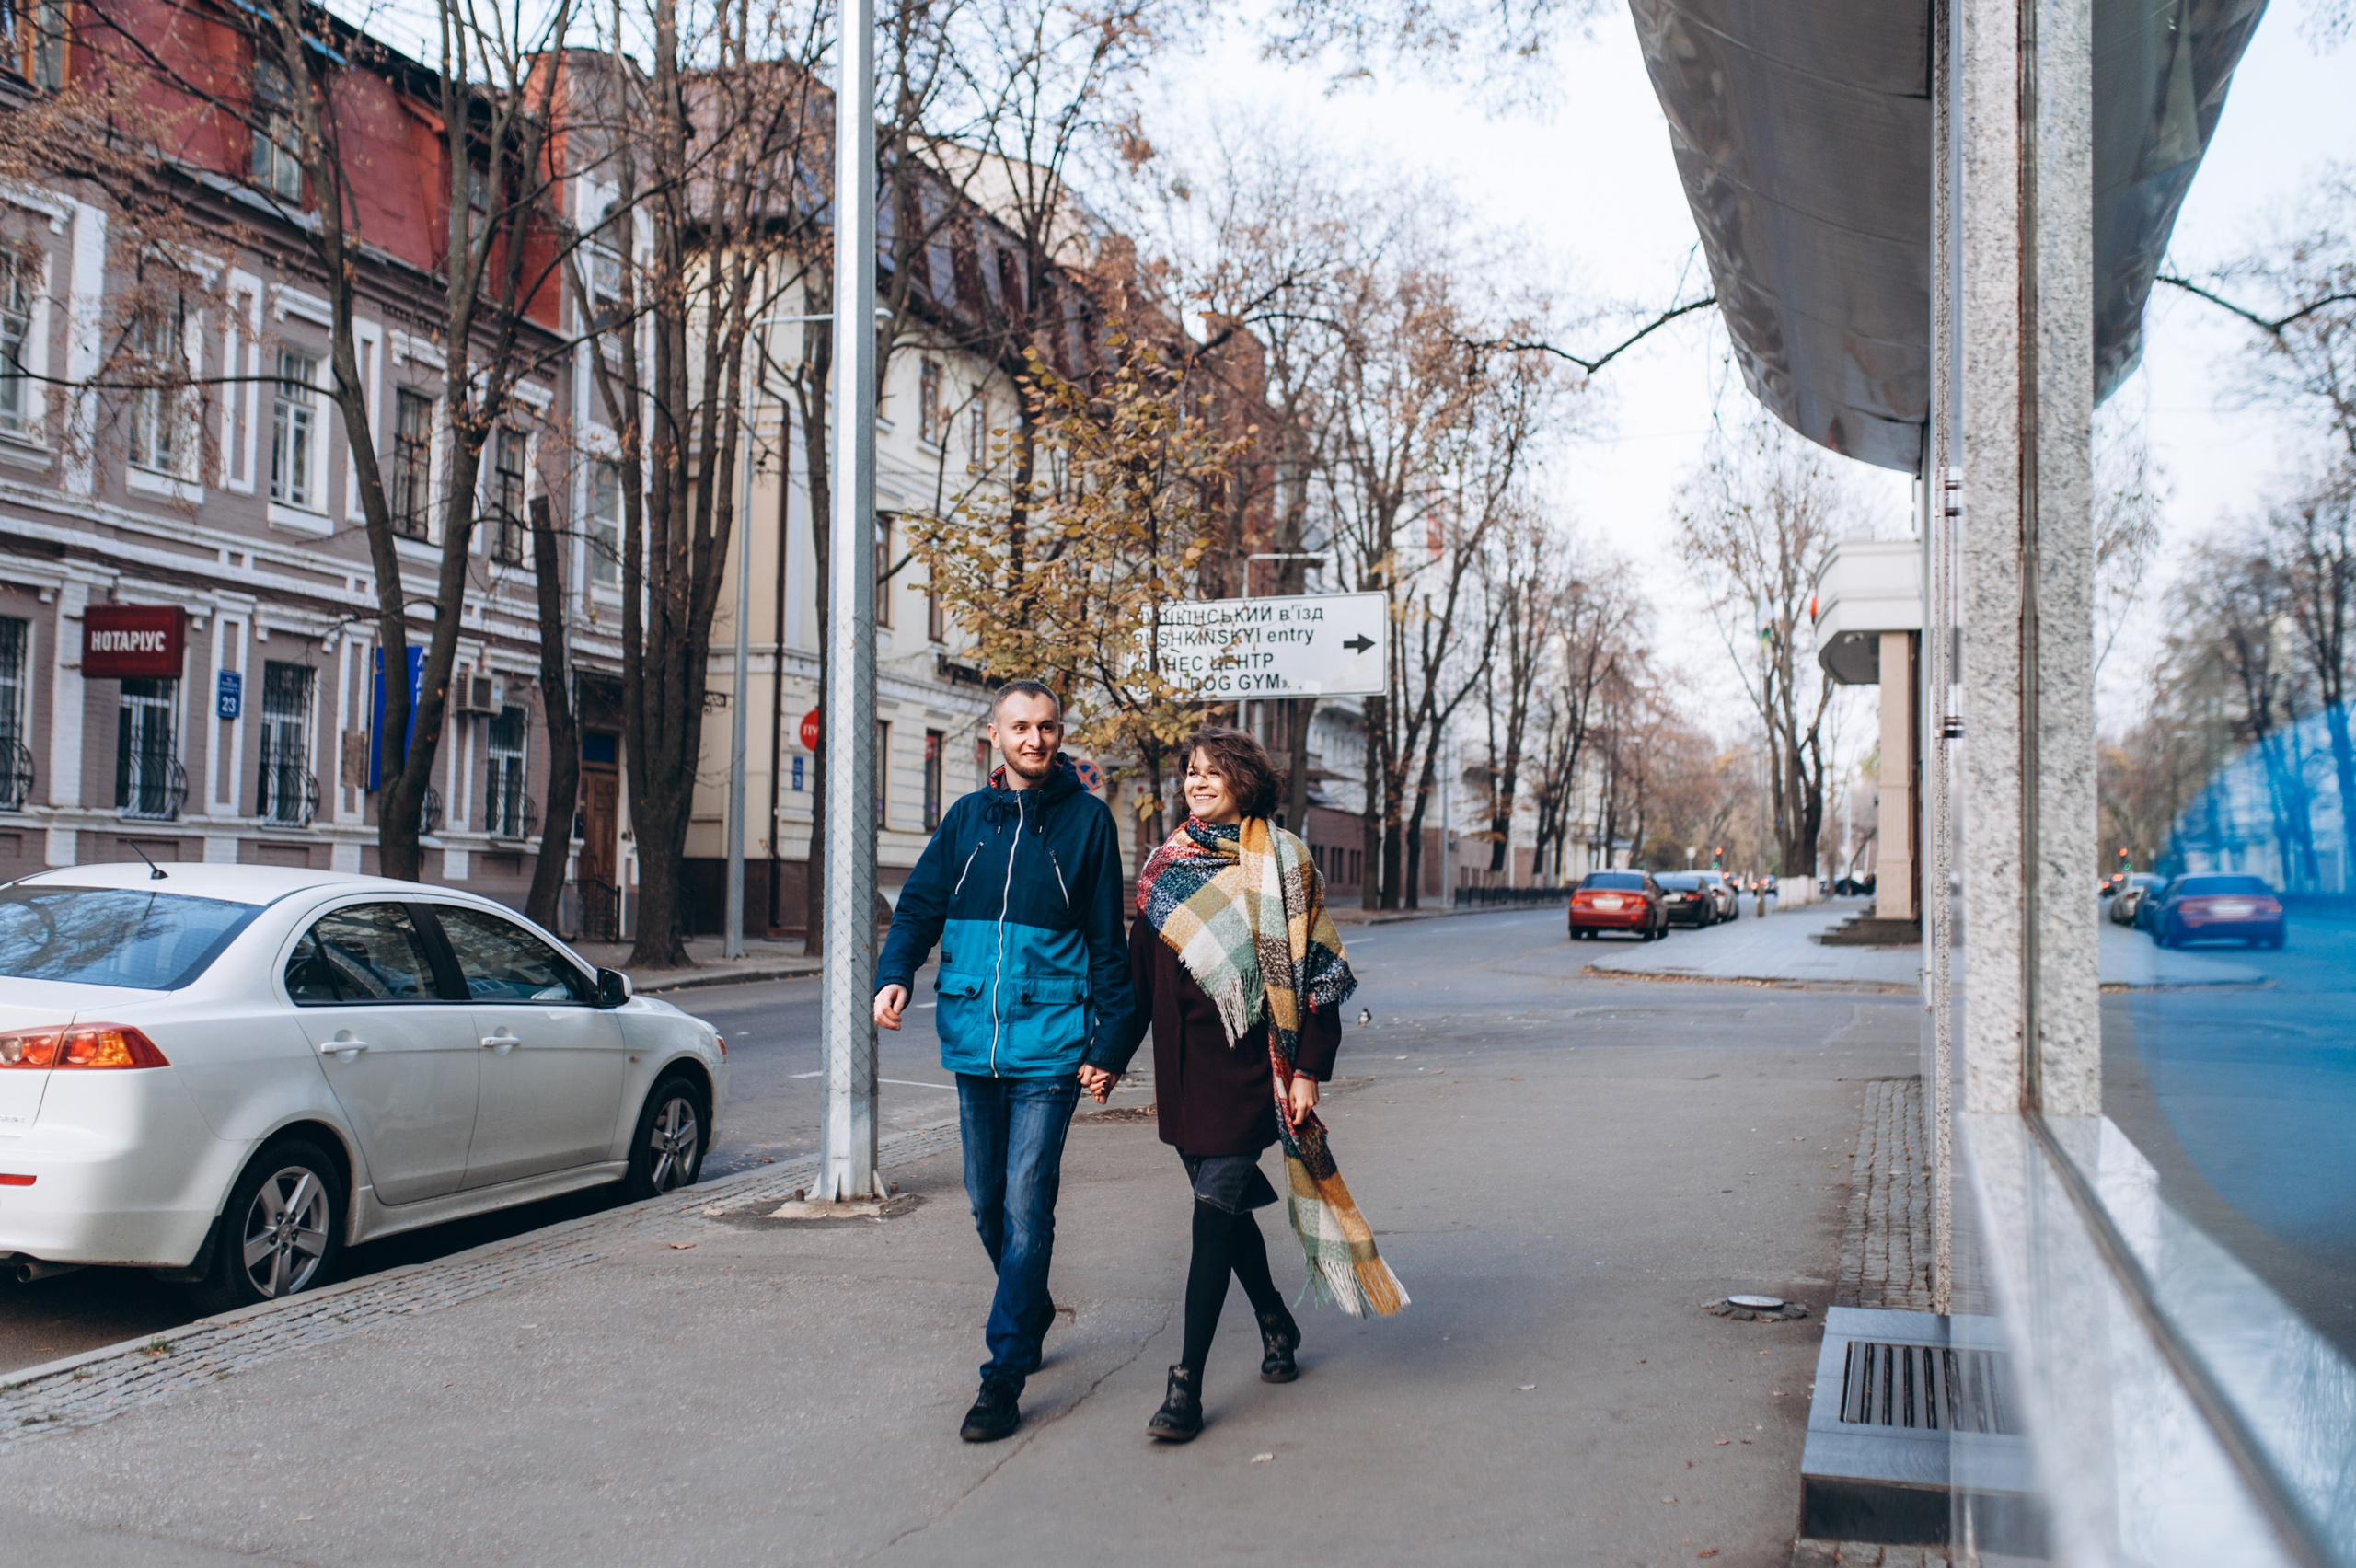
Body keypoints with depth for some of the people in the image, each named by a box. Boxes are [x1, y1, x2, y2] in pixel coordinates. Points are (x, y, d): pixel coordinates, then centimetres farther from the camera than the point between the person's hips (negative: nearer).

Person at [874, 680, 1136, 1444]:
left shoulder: (1087, 819, 0)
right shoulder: (968, 817, 9)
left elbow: (1107, 939, 2)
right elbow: (920, 904, 10)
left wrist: (1113, 1038, 0)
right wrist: (894, 973, -9)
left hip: (1049, 1044, -4)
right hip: (974, 1039, 4)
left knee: (1026, 1208, -8)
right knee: (987, 1202, 15)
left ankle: (1003, 1375, -3)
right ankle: (1032, 1315, 38)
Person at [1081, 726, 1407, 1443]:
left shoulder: (1280, 861, -3)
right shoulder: (1164, 865, 10)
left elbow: (1313, 969, -4)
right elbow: (1140, 972, 13)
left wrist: (1309, 1070, -9)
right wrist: (1112, 1057, 8)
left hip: (1247, 1060, -5)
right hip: (1182, 1066, 5)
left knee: (1216, 1207, -10)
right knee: (1227, 1202, 14)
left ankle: (1187, 1384, -6)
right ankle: (1275, 1322, 38)